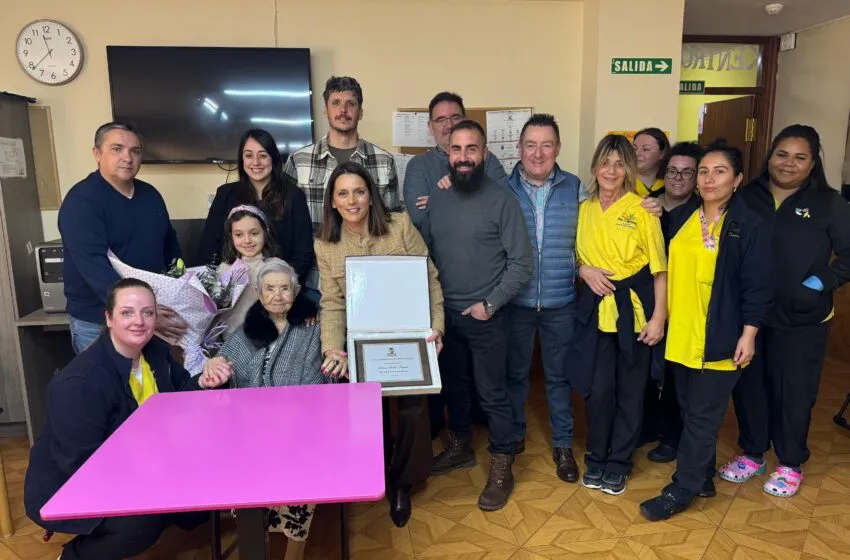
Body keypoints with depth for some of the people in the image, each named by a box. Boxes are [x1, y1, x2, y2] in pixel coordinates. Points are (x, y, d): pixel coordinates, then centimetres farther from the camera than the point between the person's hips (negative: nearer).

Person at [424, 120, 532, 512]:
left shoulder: (502, 200, -10)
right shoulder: (436, 199, 5)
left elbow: (520, 263, -10)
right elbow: (425, 254, 9)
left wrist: (491, 304, -14)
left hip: (485, 316, -5)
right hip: (444, 313, 5)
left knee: (493, 394, 5)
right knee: (453, 386, 19)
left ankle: (501, 468, 22)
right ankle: (460, 447, 40)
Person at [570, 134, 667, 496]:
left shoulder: (642, 210, -5)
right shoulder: (584, 209, 6)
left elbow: (658, 268, -4)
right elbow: (575, 256, 14)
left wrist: (658, 317, -9)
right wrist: (585, 269, -8)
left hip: (635, 308, -2)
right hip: (596, 309, 2)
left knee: (630, 389, 9)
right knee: (598, 388, 4)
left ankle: (619, 462, 26)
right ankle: (596, 458, 25)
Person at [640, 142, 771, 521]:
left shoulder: (749, 226, -7)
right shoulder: (681, 217, 7)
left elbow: (757, 287, -8)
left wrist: (749, 334, -12)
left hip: (720, 340, -5)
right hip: (680, 335, 6)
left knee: (702, 416, 2)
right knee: (689, 411, 15)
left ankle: (681, 490, 14)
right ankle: (703, 478, 32)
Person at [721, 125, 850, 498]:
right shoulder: (746, 197, 3)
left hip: (801, 319, -2)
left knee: (793, 391, 8)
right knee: (747, 385, 11)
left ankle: (790, 464, 28)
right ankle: (752, 454, 30)